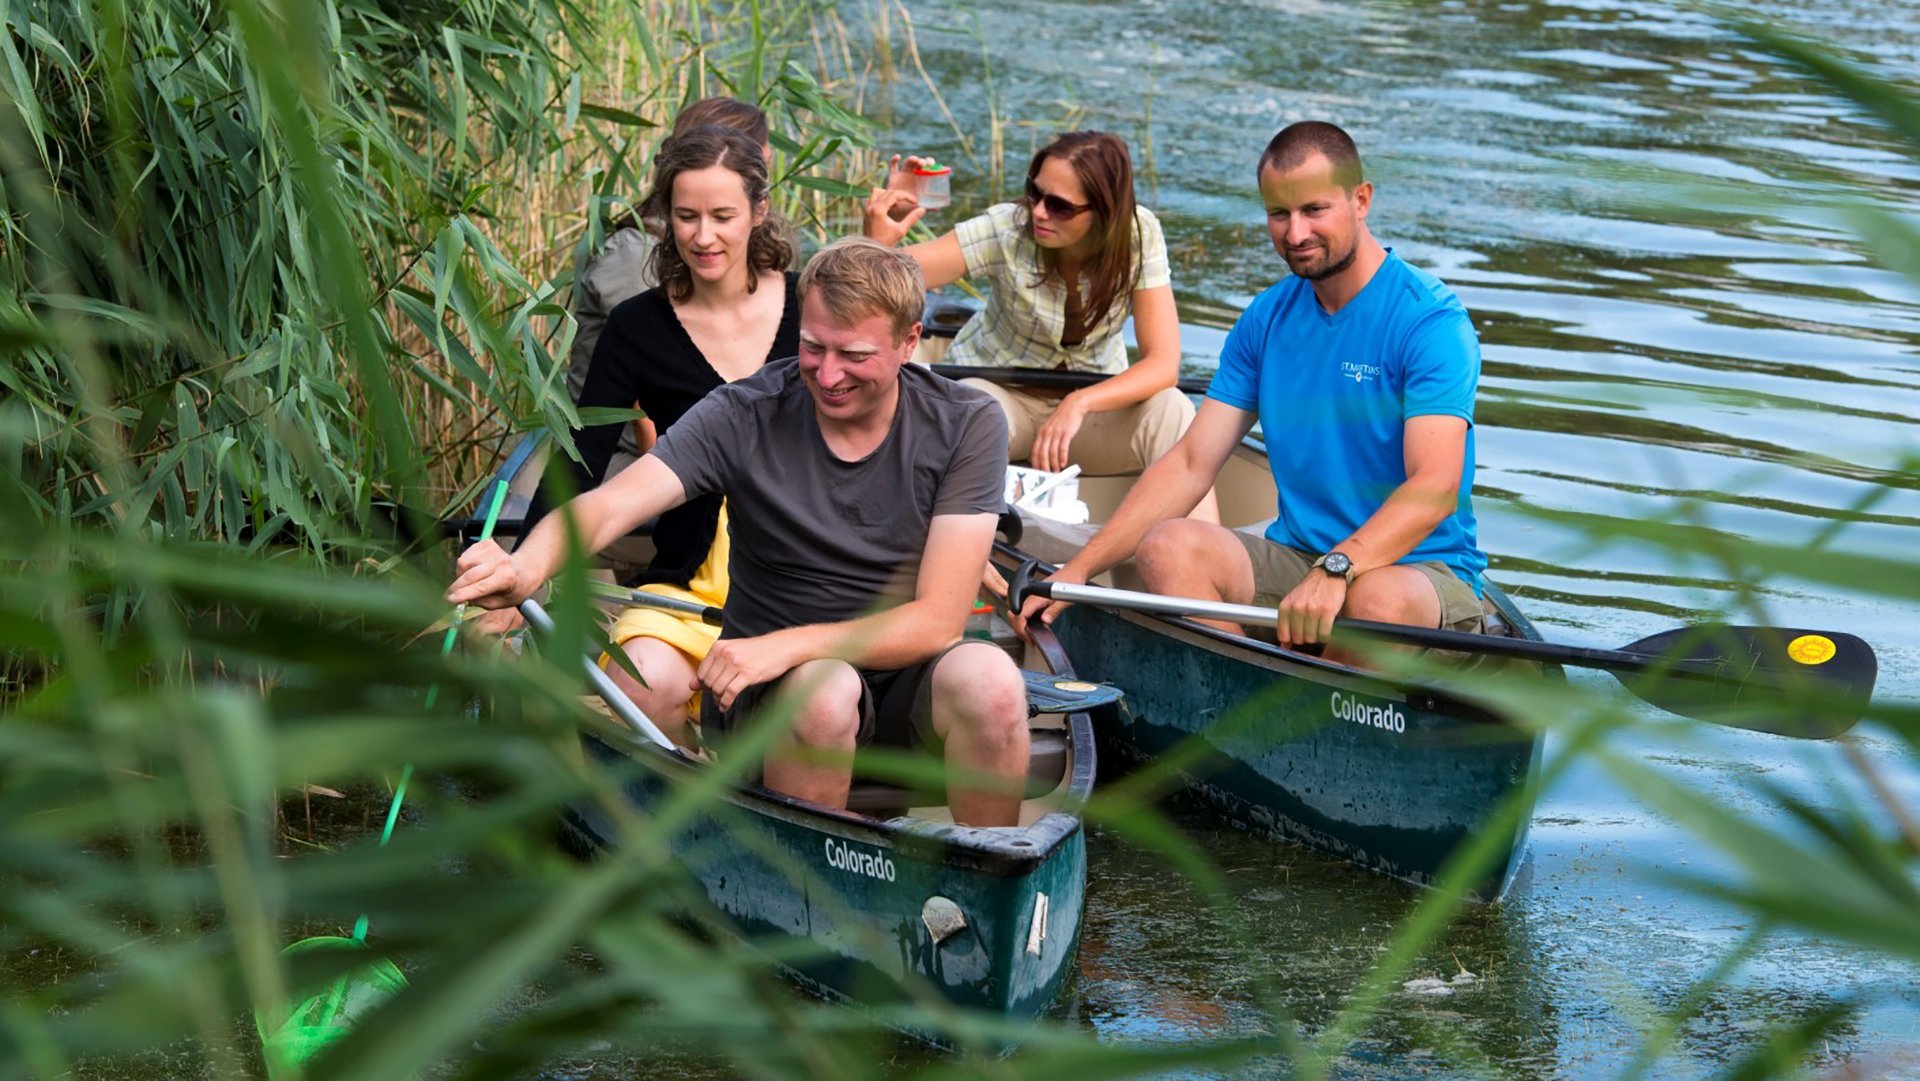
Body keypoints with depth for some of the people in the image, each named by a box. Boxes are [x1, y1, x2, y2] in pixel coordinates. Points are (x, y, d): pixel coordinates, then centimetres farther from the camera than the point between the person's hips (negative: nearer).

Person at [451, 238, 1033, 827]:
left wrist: (786, 645, -26)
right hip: (775, 690, -1)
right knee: (825, 691, -35)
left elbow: (938, 620, -14)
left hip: (906, 680, 1)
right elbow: (607, 505, -22)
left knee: (991, 678, -32)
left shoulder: (966, 425, -8)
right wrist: (525, 567, -44)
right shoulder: (743, 417, -9)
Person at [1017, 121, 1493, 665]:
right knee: (1168, 546, -21)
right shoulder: (1266, 320, 9)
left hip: (1423, 568, -5)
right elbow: (1191, 464, 8)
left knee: (1380, 598, -39)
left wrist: (1336, 571, -39)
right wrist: (1078, 570, -2)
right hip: (1296, 555, 6)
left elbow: (1436, 488, -23)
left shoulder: (1430, 321, -11)